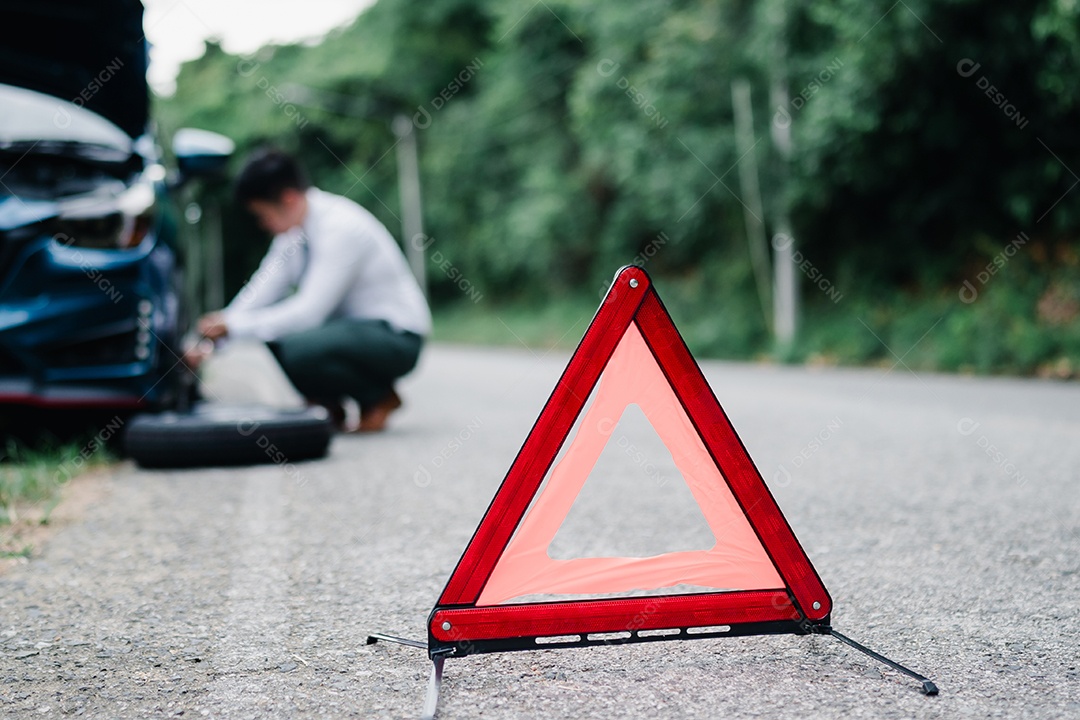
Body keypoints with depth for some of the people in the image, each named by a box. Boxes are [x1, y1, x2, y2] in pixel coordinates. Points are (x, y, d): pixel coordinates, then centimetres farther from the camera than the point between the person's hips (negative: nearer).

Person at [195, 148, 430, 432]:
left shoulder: (341, 228, -24)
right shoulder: (295, 227, 1)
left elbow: (309, 311, -28)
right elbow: (263, 290, 1)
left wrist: (233, 325, -25)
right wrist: (215, 333, -10)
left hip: (394, 337, -9)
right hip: (349, 323, 9)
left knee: (295, 351, -32)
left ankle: (379, 396, -7)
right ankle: (330, 404, 7)